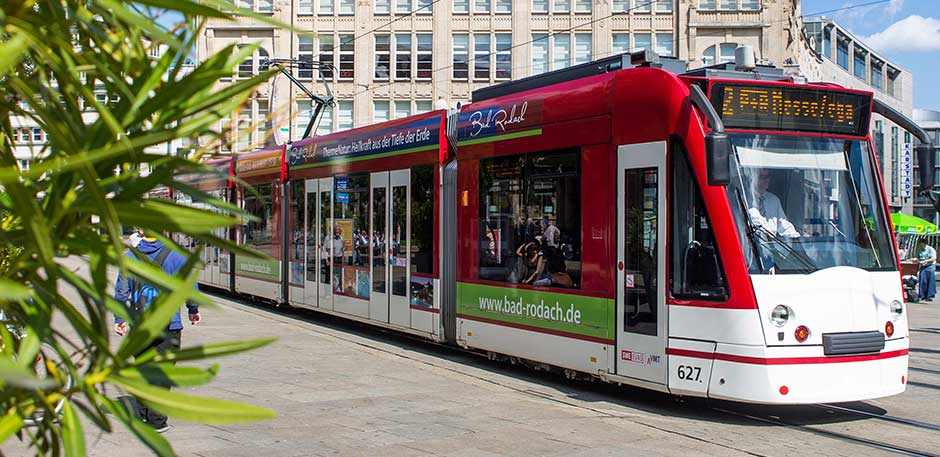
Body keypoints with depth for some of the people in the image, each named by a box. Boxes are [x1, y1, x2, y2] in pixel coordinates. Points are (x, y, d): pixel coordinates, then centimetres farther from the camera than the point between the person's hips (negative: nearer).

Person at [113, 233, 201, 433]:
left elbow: (121, 291, 3)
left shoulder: (129, 256, 2)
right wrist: (193, 310, 14)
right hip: (168, 327, -3)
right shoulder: (175, 255, -7)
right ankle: (156, 421, 1)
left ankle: (143, 415, 20)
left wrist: (119, 319, 13)